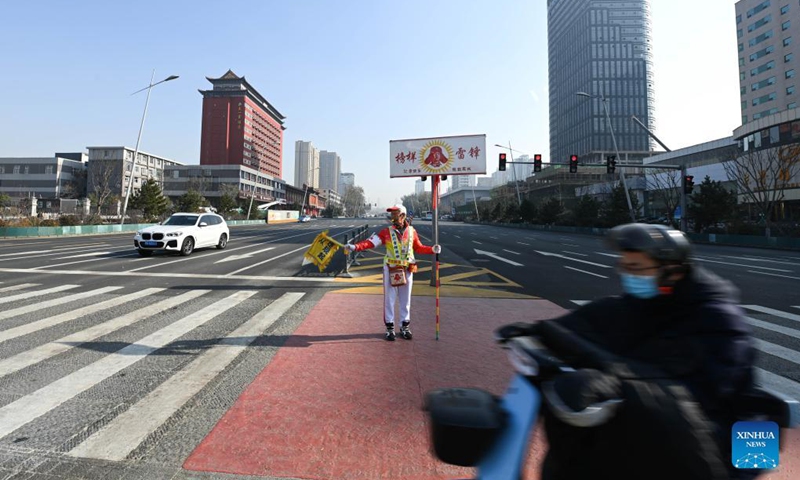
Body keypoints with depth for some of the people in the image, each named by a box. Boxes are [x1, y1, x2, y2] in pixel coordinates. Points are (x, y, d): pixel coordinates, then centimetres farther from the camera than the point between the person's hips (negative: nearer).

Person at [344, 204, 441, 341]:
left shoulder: (412, 231, 4)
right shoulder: (387, 231, -3)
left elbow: (418, 247, 14)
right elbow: (371, 242, -11)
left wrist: (433, 249, -1)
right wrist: (355, 247, -23)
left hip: (407, 270, 2)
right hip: (390, 270, -2)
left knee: (405, 300, 11)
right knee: (389, 300, 4)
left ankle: (405, 327, 25)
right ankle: (390, 328, 17)